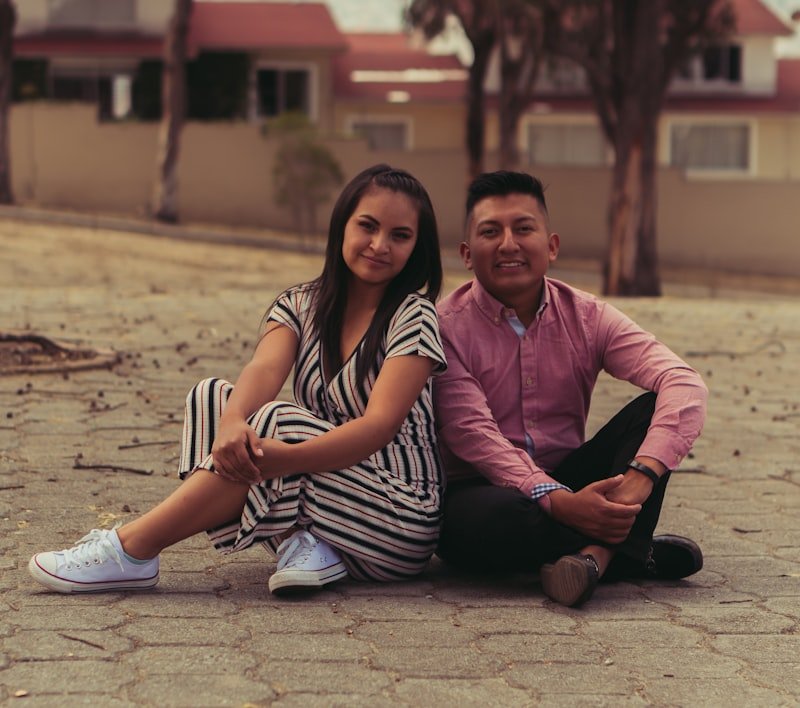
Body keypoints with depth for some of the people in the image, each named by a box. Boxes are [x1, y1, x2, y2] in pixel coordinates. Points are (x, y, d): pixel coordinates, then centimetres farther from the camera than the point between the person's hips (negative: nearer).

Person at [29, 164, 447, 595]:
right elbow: (264, 370, -16)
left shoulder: (413, 318, -8)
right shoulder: (300, 307, 6)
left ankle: (130, 551, -26)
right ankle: (301, 540, -24)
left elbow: (381, 424, -23)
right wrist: (231, 423, -40)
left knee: (271, 424, -28)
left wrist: (288, 457, -40)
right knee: (213, 398, -11)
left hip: (400, 521, -5)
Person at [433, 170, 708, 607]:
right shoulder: (446, 327, -8)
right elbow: (473, 436, -21)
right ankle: (627, 550, -17)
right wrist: (556, 500, -37)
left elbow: (684, 384, -15)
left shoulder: (586, 317, 0)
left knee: (657, 406, -16)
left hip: (567, 487, 4)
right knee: (493, 517, -39)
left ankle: (597, 552, -32)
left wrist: (641, 476, -34)